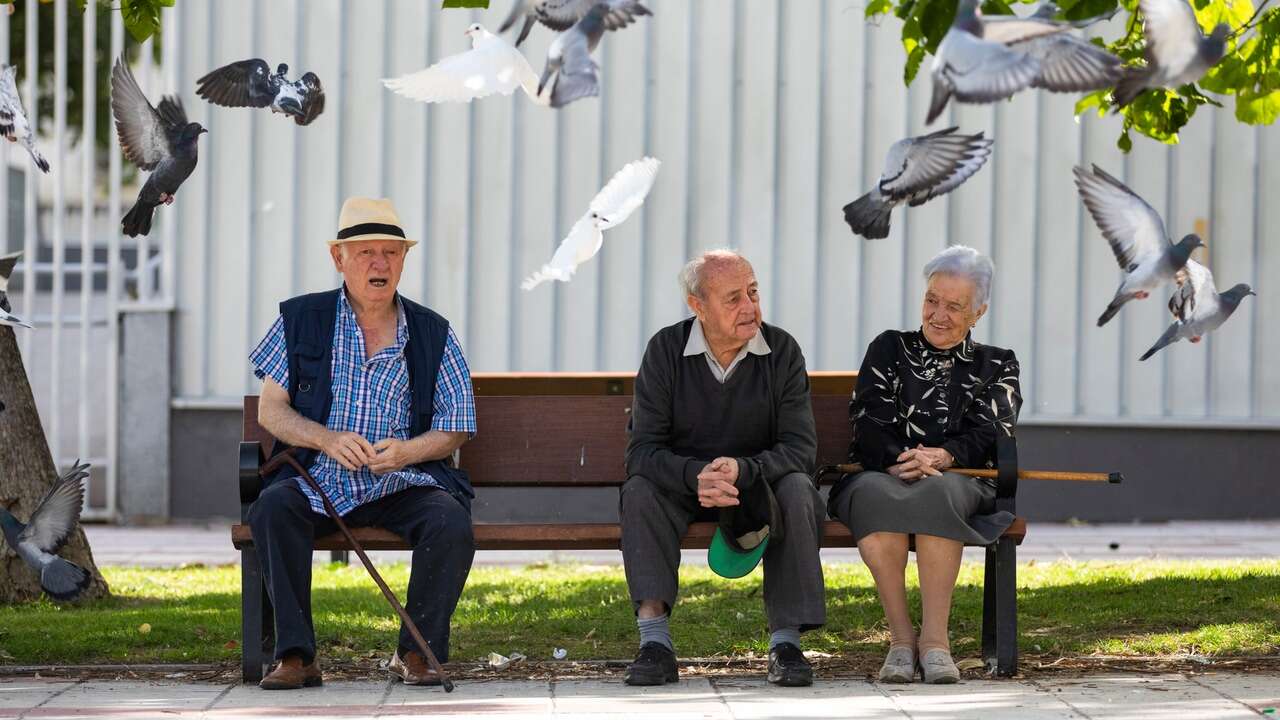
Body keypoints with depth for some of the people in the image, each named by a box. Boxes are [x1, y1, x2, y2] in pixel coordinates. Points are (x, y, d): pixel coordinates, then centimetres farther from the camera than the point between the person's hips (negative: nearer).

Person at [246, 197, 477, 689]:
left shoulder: (433, 334, 9)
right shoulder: (301, 320, 8)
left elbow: (456, 428, 9)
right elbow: (270, 410, 6)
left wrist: (406, 451, -13)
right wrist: (327, 439, -14)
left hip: (405, 483, 0)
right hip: (317, 481, 0)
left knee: (451, 522, -30)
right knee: (272, 508, -32)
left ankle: (416, 652, -12)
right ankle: (296, 656, -27)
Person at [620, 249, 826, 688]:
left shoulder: (781, 351, -8)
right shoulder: (666, 351, -9)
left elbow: (800, 449, -14)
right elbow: (643, 451, -15)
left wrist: (742, 470, -34)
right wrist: (695, 475, -37)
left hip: (759, 484, 0)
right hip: (682, 485, 0)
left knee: (797, 489, -31)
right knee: (640, 490, -29)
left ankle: (786, 641, -30)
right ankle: (654, 641, -35)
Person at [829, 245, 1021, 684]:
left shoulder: (996, 366, 21)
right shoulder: (890, 349, 22)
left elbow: (990, 433, 3)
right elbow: (868, 422, 6)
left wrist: (942, 456, -18)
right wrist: (899, 459, -16)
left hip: (959, 480, 0)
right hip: (879, 474, 0)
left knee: (936, 492, -40)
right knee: (877, 495, -39)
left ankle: (935, 637, -39)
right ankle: (901, 637, -35)